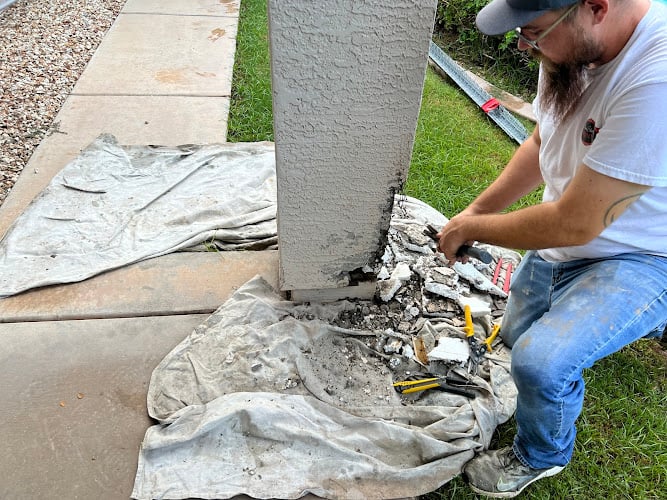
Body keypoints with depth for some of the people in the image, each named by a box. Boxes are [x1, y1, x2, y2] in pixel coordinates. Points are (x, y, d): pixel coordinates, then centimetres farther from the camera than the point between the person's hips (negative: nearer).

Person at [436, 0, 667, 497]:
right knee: (516, 336, 24)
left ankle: (542, 457, 8)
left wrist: (471, 228, -18)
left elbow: (574, 224, -32)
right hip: (563, 239, 8)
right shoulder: (573, 45, -11)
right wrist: (477, 209, -1)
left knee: (540, 362, -28)